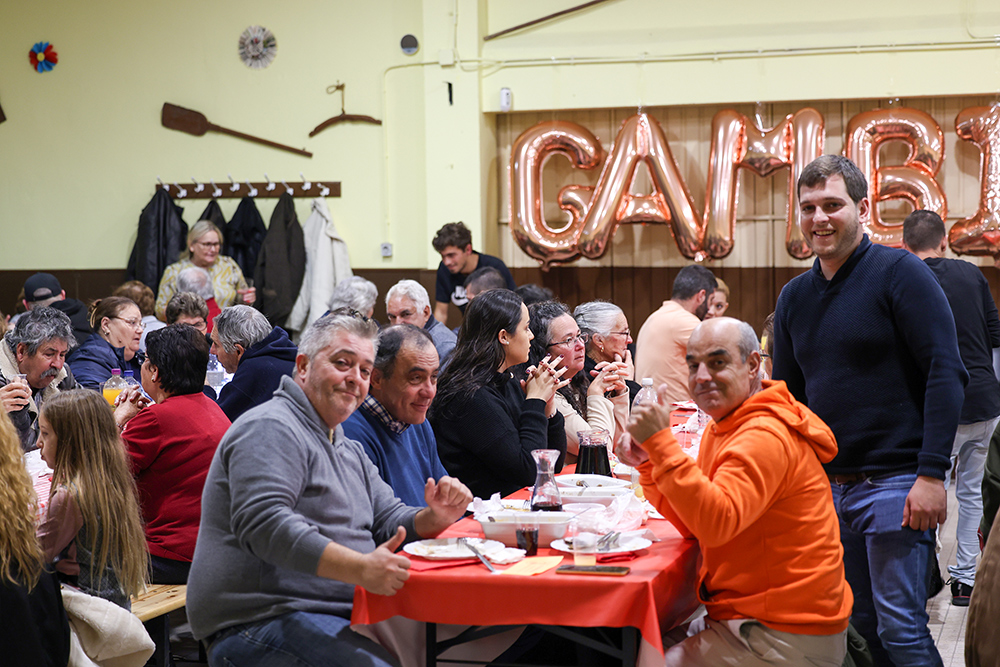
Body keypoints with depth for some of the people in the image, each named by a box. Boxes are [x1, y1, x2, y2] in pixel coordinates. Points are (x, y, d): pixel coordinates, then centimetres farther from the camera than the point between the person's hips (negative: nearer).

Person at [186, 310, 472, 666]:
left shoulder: (350, 450, 25)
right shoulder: (271, 428, -9)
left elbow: (390, 521, 22)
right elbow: (263, 524, -24)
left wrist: (435, 517, -2)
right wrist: (359, 568, -33)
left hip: (339, 617, 9)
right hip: (258, 623, -9)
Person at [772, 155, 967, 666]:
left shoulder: (899, 273, -8)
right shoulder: (795, 296, 11)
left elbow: (946, 371, -14)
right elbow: (788, 394, 18)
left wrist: (932, 474, -20)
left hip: (895, 483, -6)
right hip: (828, 486, 7)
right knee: (862, 622, 12)